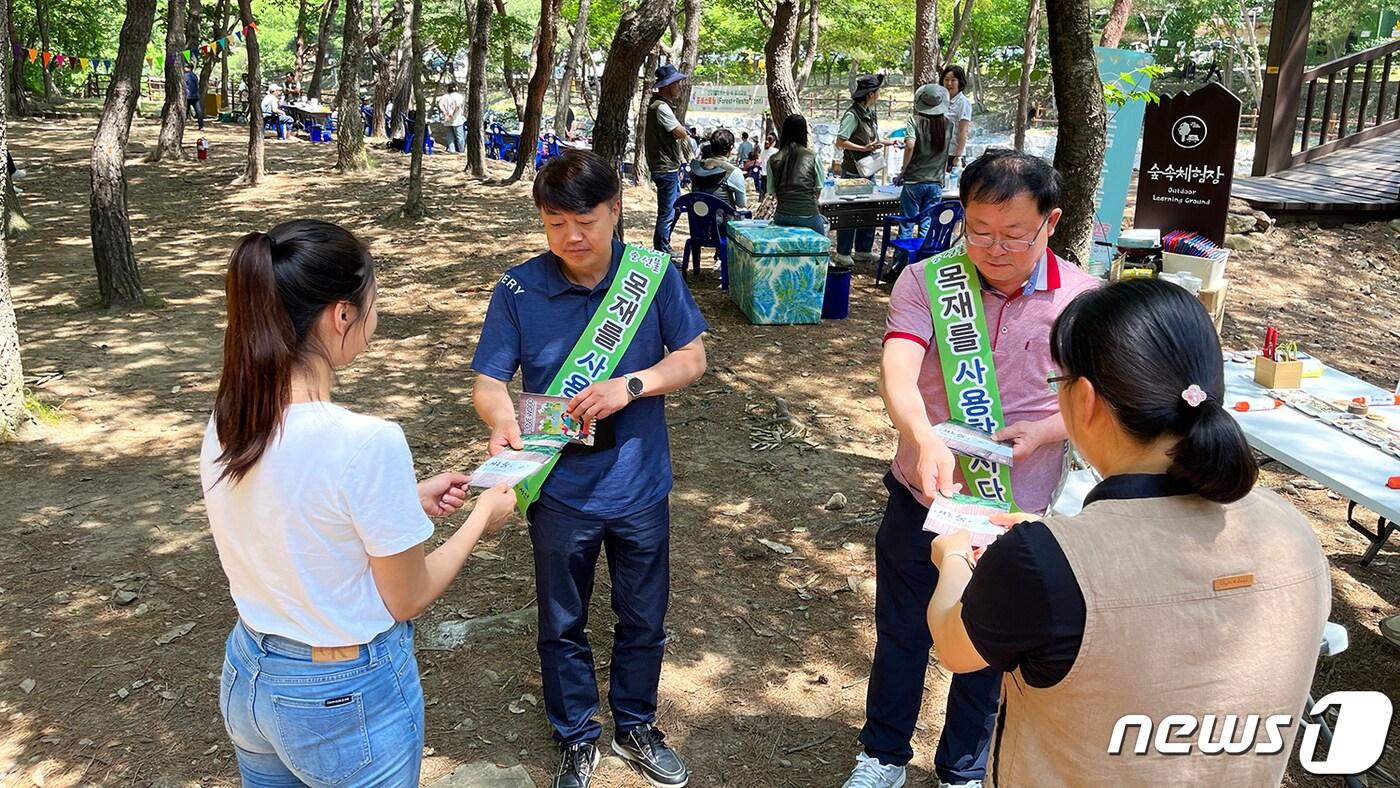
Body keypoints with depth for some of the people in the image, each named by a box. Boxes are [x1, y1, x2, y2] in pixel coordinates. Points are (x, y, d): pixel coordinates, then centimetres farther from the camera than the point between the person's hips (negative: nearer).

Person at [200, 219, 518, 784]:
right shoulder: (367, 443, -29)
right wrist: (482, 517, -2)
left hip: (249, 678, 6)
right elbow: (407, 599, -16)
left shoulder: (224, 426, -8)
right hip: (348, 699, -6)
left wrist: (405, 501, 9)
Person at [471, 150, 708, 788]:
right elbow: (489, 381, -11)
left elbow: (692, 357, -5)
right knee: (563, 624, 18)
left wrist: (629, 385, -23)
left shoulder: (654, 274, -10)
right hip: (560, 492, 0)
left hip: (640, 488, 1)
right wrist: (503, 423, -34)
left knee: (644, 621, 19)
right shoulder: (519, 290, -12)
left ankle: (635, 725, 45)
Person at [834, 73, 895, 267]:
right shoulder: (852, 115, -16)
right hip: (852, 172, -9)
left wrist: (890, 142, 17)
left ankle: (863, 250, 21)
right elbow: (840, 142, -20)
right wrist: (864, 148, -24)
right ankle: (842, 253, 6)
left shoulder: (869, 113, 10)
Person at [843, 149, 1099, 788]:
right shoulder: (925, 281, -13)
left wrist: (1043, 430, -22)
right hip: (924, 500, 0)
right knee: (900, 636, 19)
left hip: (1018, 514, 1)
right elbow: (898, 371, -29)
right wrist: (926, 441, -47)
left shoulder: (1082, 298, -9)